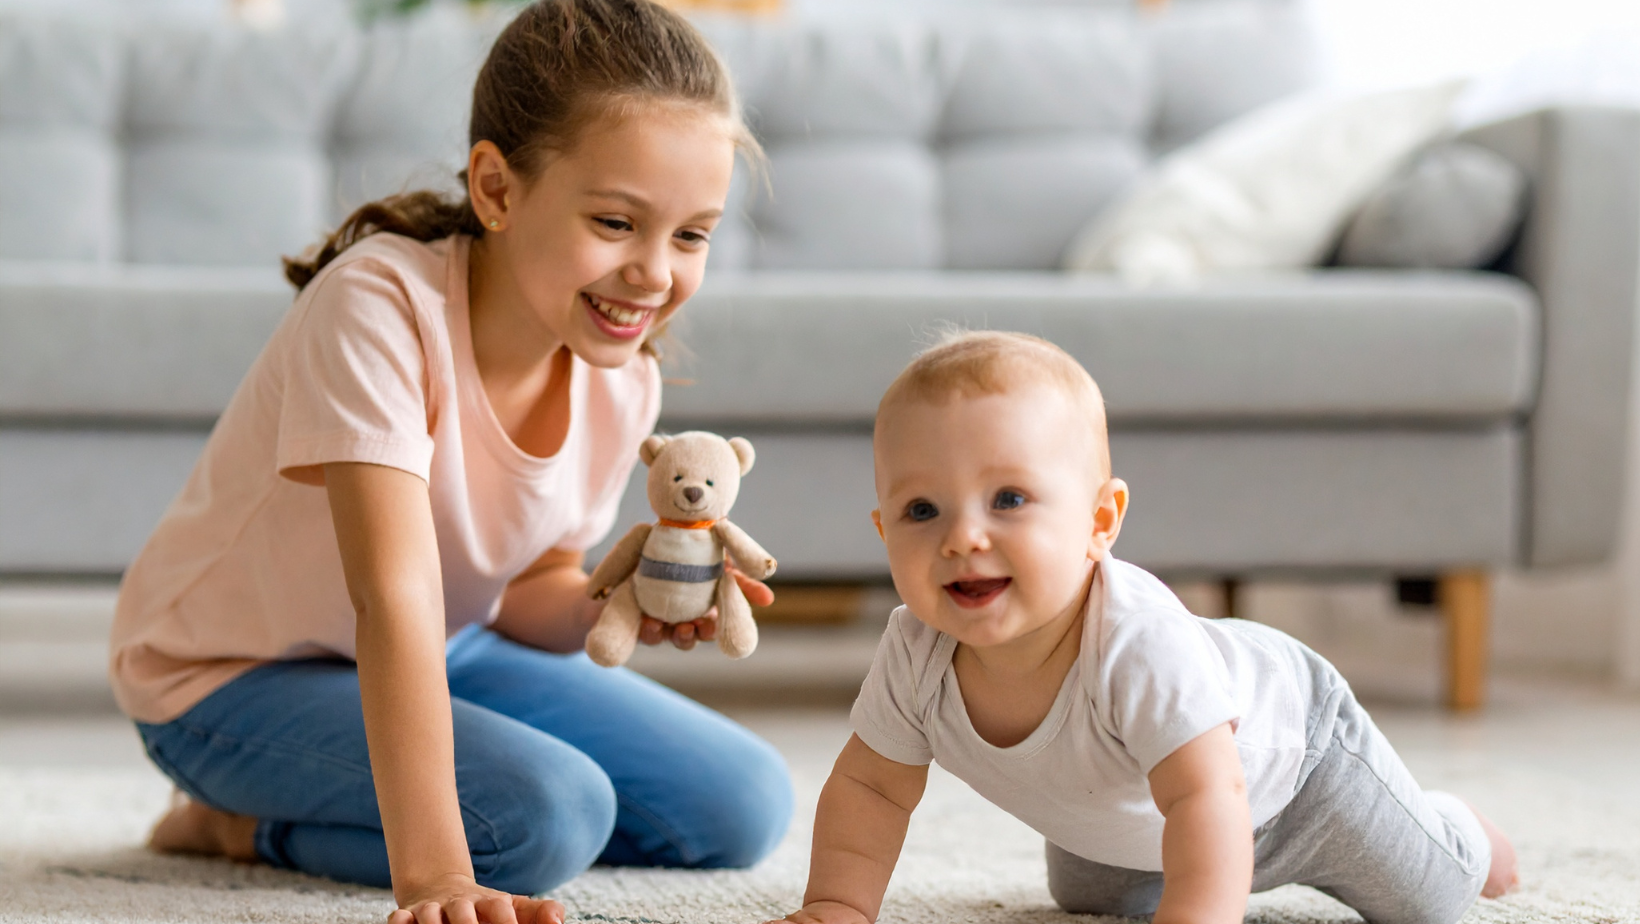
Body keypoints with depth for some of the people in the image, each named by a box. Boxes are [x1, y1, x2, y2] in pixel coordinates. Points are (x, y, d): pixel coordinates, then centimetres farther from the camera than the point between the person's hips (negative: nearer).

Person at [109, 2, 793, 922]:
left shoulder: (621, 383, -11)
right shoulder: (380, 309, -33)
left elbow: (524, 591, 2)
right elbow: (395, 596, -42)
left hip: (439, 652, 8)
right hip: (232, 676, -8)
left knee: (746, 805, 2)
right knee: (545, 814, -31)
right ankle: (244, 823, -5)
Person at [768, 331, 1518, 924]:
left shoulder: (1139, 641, -49)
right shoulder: (916, 658, -32)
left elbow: (1207, 796, -55)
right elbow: (870, 786, -17)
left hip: (1283, 754, -5)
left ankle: (1461, 834, 44)